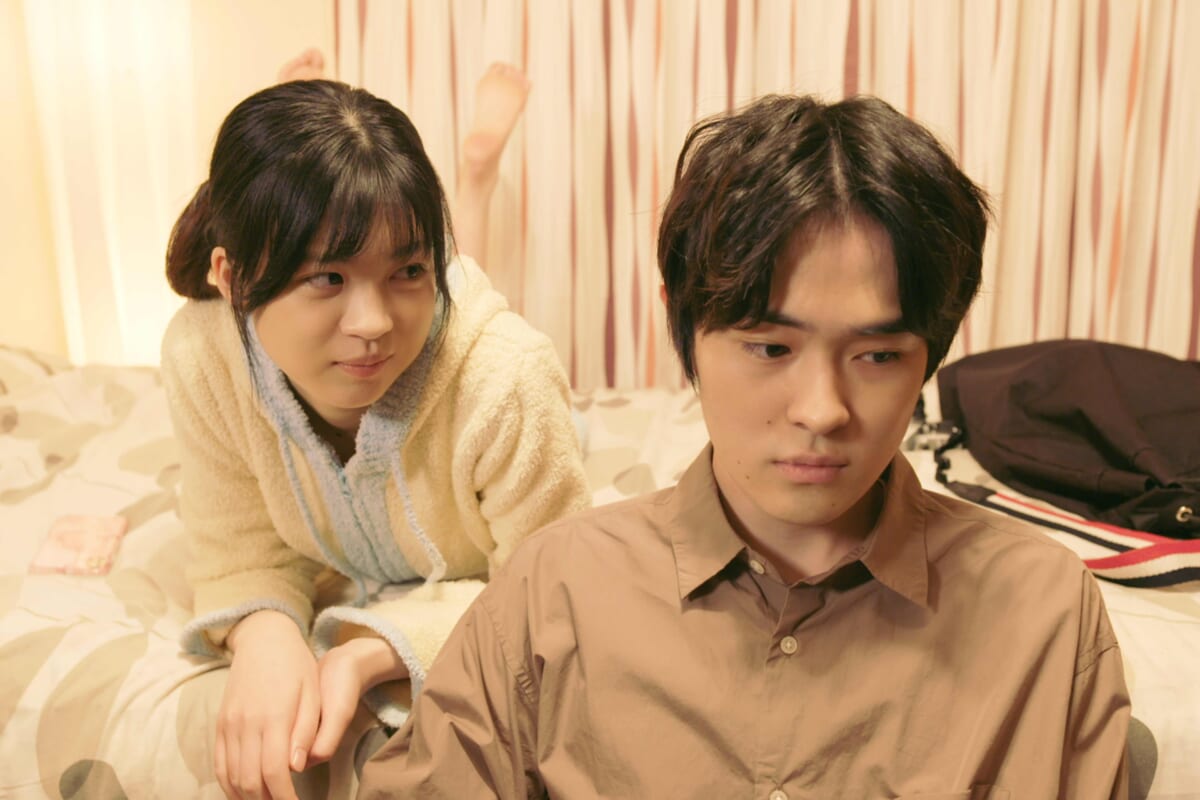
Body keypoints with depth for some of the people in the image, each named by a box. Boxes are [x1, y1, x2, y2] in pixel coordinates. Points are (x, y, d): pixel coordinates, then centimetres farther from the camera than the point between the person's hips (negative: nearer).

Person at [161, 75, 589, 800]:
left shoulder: (507, 385, -40)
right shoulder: (202, 356, -28)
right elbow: (245, 555, -13)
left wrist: (375, 654, -42)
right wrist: (263, 634, -38)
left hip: (473, 617, -4)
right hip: (342, 604, 4)